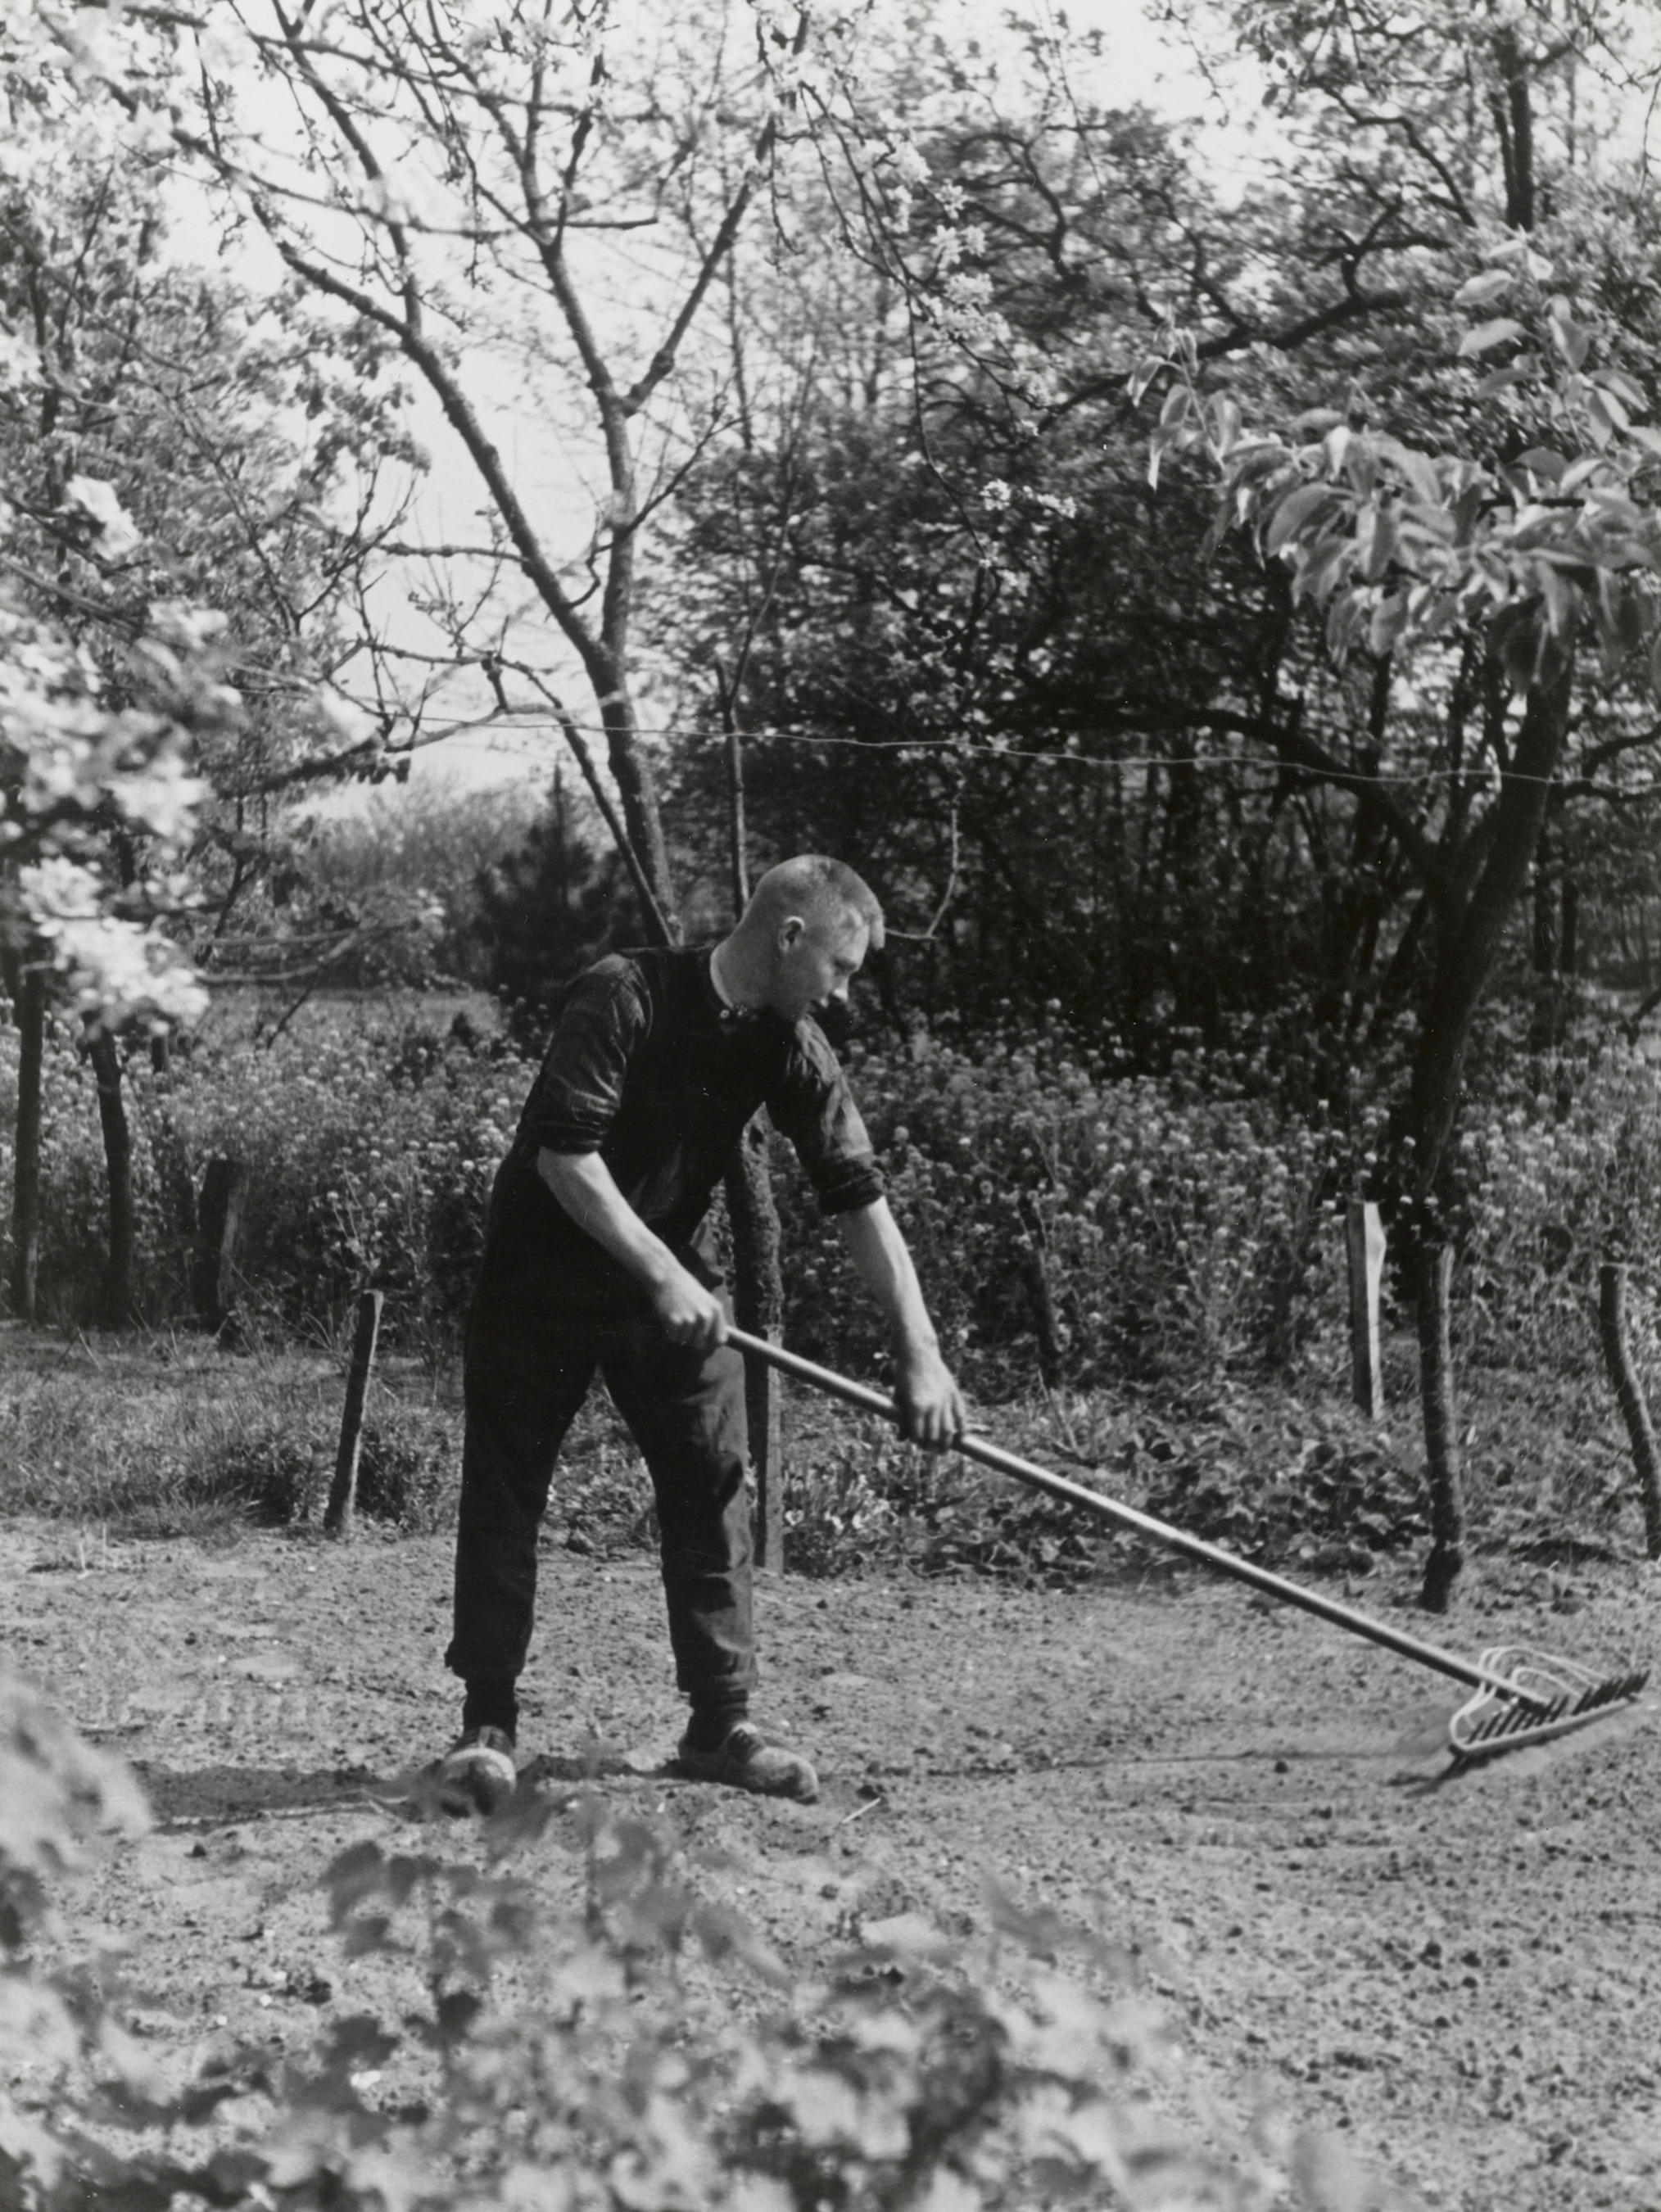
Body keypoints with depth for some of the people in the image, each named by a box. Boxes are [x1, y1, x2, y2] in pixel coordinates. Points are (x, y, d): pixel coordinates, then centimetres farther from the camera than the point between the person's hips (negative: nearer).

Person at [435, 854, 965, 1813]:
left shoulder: (790, 1046, -6)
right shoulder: (624, 996, -23)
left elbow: (860, 1194, -7)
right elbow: (564, 1155, -27)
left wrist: (920, 1351, -12)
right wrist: (661, 1274, -28)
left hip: (674, 1281, 5)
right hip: (544, 1274, -5)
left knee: (714, 1488, -1)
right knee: (504, 1496, -2)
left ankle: (723, 1720, 7)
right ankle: (489, 1725, 5)